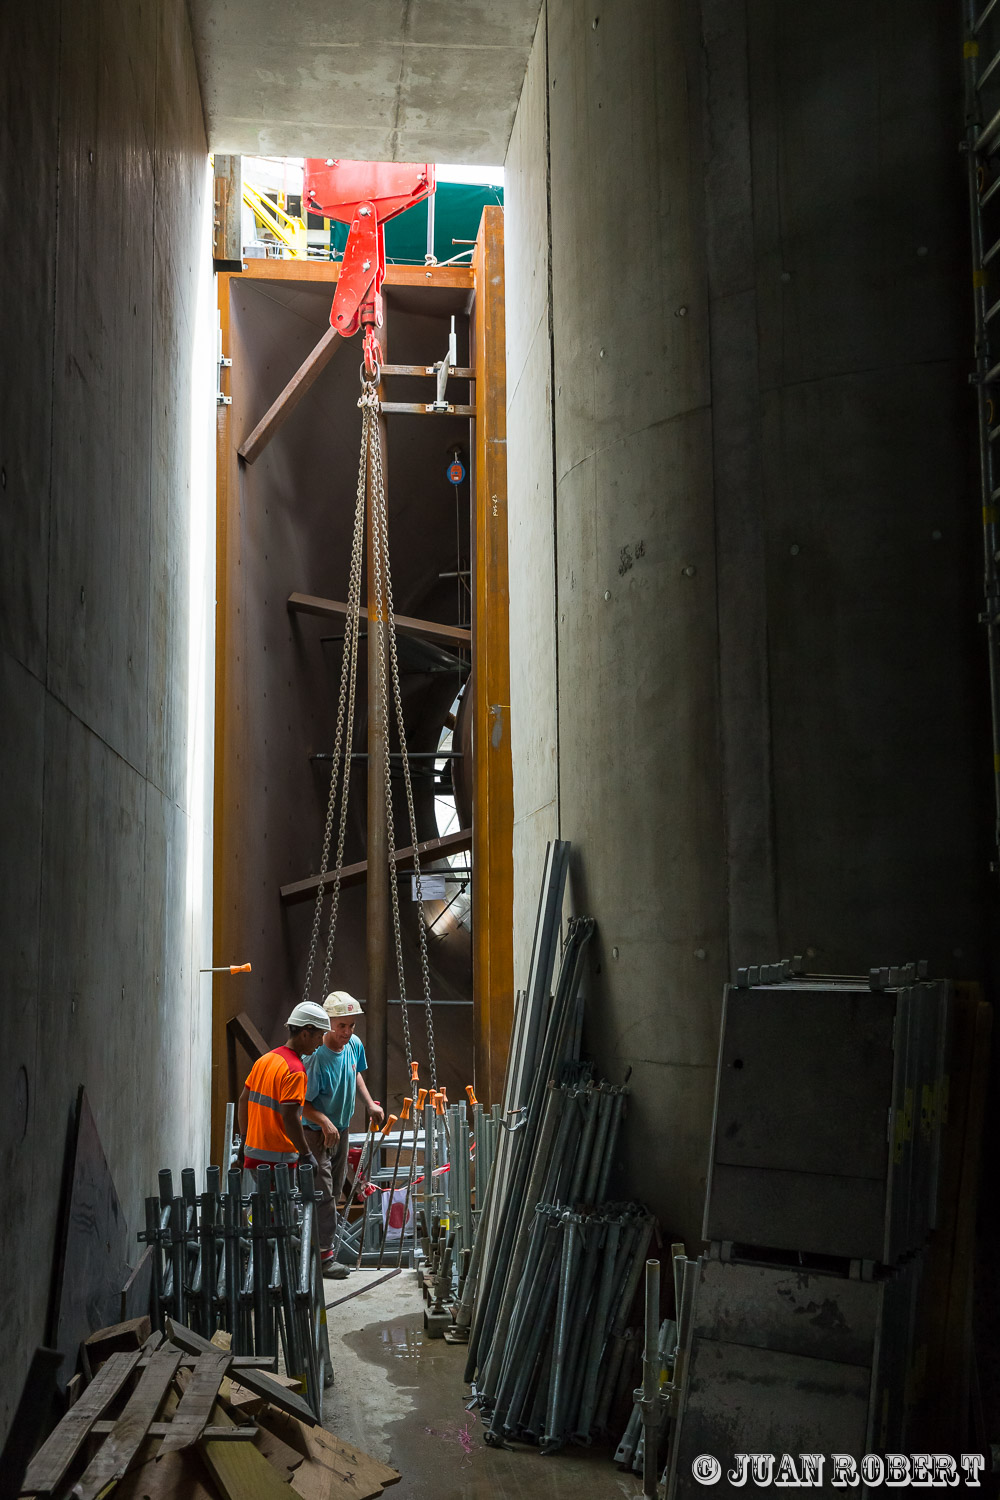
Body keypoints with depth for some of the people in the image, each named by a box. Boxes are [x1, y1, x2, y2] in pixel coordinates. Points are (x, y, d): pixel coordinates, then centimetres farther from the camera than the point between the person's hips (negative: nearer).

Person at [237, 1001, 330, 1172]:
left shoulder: (264, 1060, 10)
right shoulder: (295, 1070, -16)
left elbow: (243, 1100, 15)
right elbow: (289, 1116, -23)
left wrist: (244, 1138, 24)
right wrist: (306, 1154, -15)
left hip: (252, 1152, 8)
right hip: (278, 1158, -8)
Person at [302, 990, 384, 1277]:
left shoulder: (354, 1045, -8)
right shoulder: (317, 1058, -30)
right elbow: (303, 1104, -26)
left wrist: (370, 1104, 6)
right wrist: (325, 1123, -38)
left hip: (342, 1129, 7)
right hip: (318, 1133, -7)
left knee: (335, 1188, 20)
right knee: (323, 1193, -5)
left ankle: (325, 1235, 39)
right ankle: (323, 1255, 2)